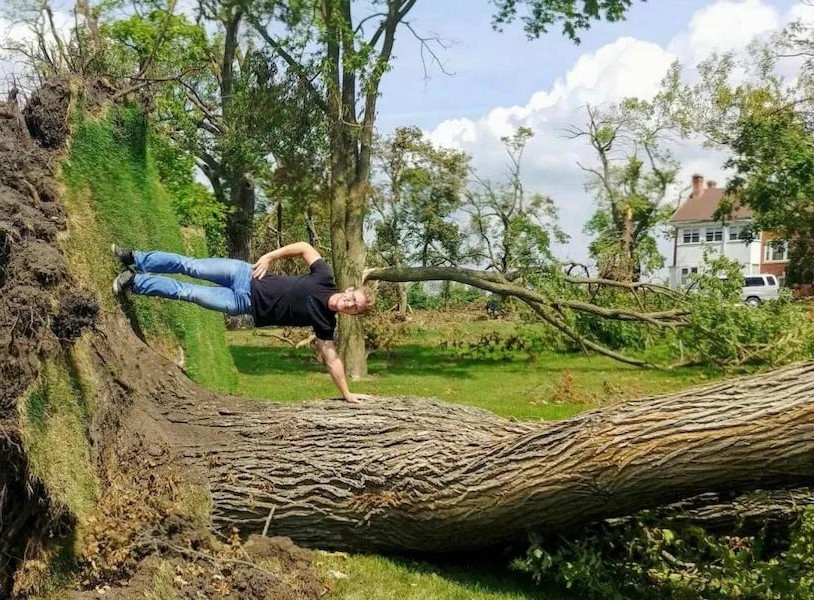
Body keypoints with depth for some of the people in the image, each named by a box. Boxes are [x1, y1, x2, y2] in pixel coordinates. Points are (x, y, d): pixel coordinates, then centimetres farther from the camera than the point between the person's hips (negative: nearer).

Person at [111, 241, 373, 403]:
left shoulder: (324, 322, -13)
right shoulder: (325, 278, -13)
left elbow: (331, 357, -9)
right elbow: (304, 247, -3)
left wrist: (346, 393, -13)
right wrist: (269, 257, -10)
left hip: (245, 304, 0)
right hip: (246, 275, 0)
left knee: (187, 293, -3)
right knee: (189, 265, -1)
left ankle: (133, 282, 15)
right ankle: (134, 259, 20)